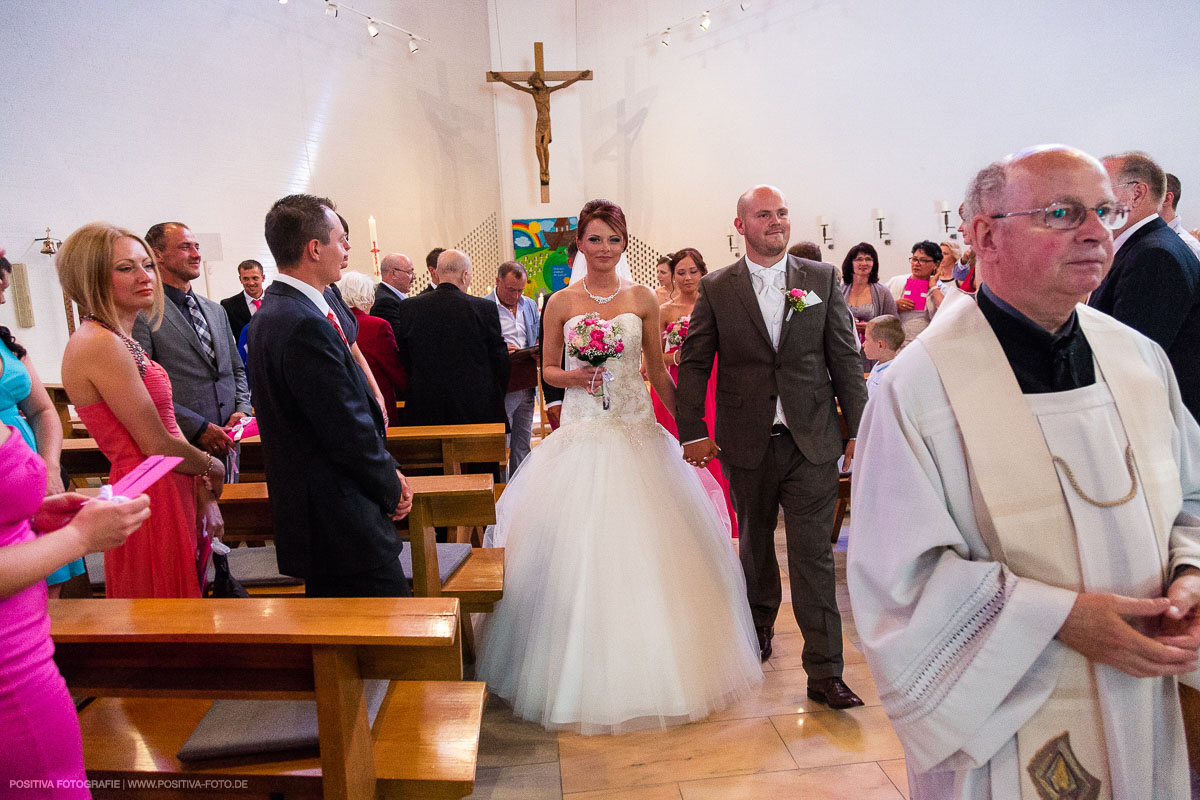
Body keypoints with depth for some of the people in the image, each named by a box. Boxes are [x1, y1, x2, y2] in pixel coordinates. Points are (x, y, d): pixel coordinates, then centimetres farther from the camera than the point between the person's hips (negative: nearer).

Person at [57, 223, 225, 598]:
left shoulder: (122, 341, 11)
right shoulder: (100, 344, -19)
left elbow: (169, 425, 9)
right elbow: (157, 445, -18)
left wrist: (205, 497, 2)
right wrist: (213, 469, -1)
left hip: (175, 494, 9)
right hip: (150, 501, -9)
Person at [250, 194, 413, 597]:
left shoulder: (275, 311, 12)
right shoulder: (305, 325, -22)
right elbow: (348, 432, -20)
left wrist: (386, 471, 9)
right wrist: (391, 488, -4)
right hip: (341, 520, -11)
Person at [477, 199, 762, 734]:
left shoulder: (643, 299, 5)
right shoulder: (561, 303, 3)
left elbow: (658, 372, 9)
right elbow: (548, 369, 9)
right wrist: (575, 377, -11)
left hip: (637, 433, 1)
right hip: (582, 434, -1)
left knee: (642, 546, 3)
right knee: (579, 548, 0)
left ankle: (655, 670, 22)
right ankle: (585, 674, 17)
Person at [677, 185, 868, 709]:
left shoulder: (822, 279, 3)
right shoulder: (716, 288, 1)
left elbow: (846, 357, 4)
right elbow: (693, 364, 3)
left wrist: (858, 429, 1)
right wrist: (693, 433, -1)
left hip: (812, 441, 0)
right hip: (747, 443, 1)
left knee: (814, 555, -1)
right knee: (754, 542, 17)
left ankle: (824, 671, 7)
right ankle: (760, 624, 42)